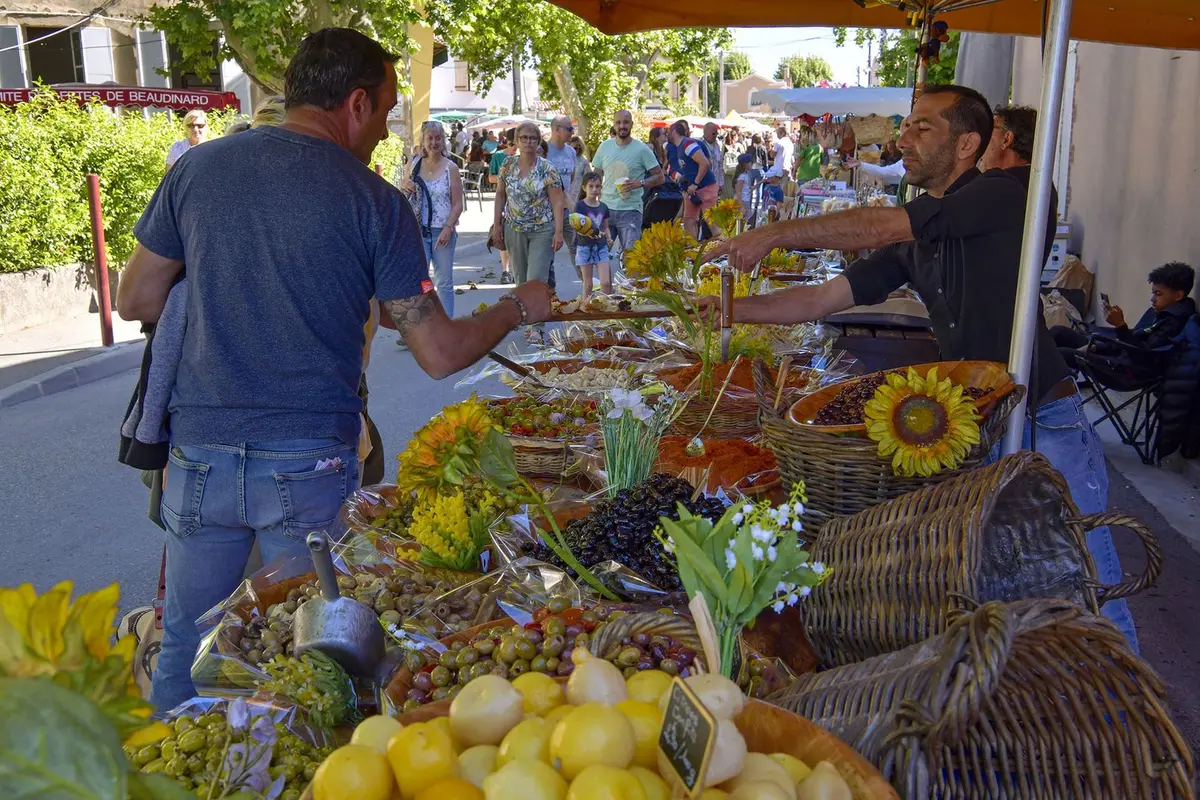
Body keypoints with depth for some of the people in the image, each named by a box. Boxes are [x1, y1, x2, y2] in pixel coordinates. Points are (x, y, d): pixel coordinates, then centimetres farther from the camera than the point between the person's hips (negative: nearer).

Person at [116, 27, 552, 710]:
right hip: (311, 464, -3)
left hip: (200, 451, 3)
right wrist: (518, 308, 9)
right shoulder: (376, 201, -7)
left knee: (185, 650, 18)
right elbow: (440, 354, -8)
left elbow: (136, 302, 9)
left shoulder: (197, 167, 2)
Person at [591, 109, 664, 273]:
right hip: (605, 208, 4)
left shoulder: (642, 149, -3)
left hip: (630, 210, -4)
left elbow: (659, 177, 0)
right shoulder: (605, 146, 8)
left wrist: (640, 183, -17)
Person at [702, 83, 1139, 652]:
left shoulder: (1003, 195, -12)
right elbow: (825, 298, 8)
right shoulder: (913, 241, 10)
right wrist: (735, 310, -2)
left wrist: (777, 234, -20)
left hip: (1045, 421, -7)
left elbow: (880, 227, -21)